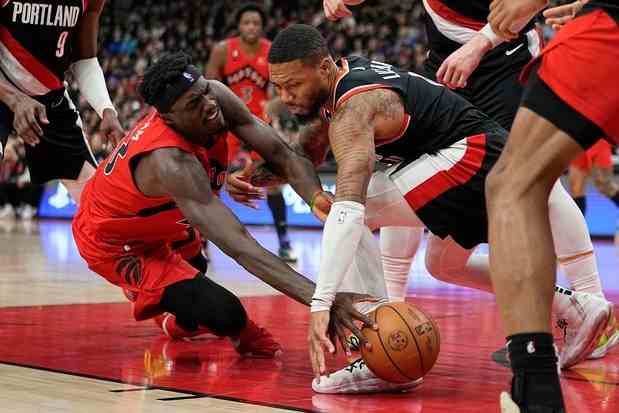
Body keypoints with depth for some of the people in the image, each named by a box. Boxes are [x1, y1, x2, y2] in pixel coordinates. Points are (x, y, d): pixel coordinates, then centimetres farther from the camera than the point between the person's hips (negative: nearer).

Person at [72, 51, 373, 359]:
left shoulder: (217, 97, -20)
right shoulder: (170, 162, -41)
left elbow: (284, 157, -19)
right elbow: (240, 247, -49)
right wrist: (318, 297, -57)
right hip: (114, 244, -9)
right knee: (225, 313, -22)